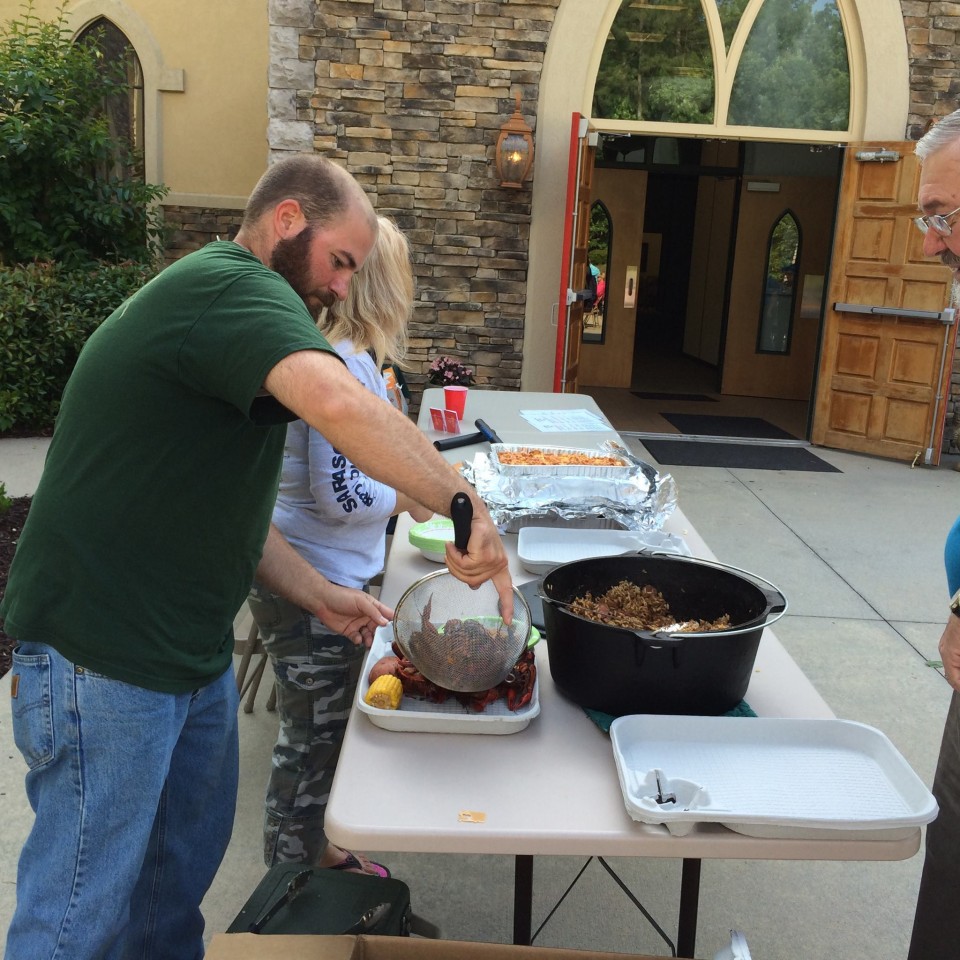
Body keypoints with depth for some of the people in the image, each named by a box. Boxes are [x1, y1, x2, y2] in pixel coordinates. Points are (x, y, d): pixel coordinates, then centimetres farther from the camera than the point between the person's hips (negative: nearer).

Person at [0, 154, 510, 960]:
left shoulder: (227, 314, 15)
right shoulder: (232, 285, -18)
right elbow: (340, 404, -40)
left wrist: (319, 596, 9)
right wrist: (467, 508, -30)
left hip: (191, 649, 10)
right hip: (102, 663, -10)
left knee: (185, 861, 22)